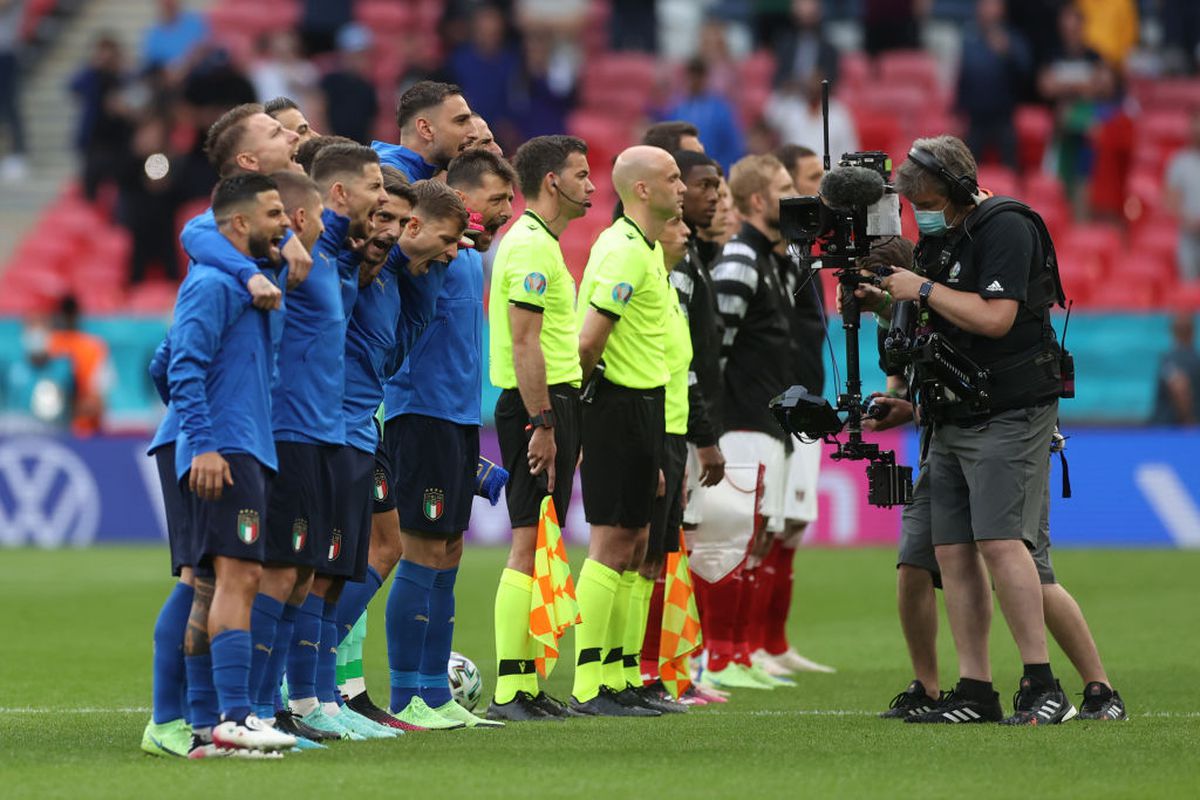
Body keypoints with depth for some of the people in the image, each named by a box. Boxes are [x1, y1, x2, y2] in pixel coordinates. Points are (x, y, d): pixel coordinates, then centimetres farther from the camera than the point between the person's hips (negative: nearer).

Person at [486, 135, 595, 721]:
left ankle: (526, 684, 12)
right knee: (529, 545, -11)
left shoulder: (541, 243, 20)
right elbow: (525, 344, -20)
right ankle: (510, 690, -13)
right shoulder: (531, 246, -14)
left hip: (549, 403, 11)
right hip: (538, 407, -11)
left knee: (537, 546, 10)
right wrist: (543, 424, -23)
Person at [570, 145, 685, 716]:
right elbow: (589, 340, -22)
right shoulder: (624, 251, -17)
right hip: (619, 407, -10)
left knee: (633, 544, 11)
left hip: (643, 407, 10)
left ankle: (614, 679, 15)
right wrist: (582, 387, -4)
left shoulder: (646, 249, 16)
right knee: (612, 543, -9)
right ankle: (588, 687, -9)